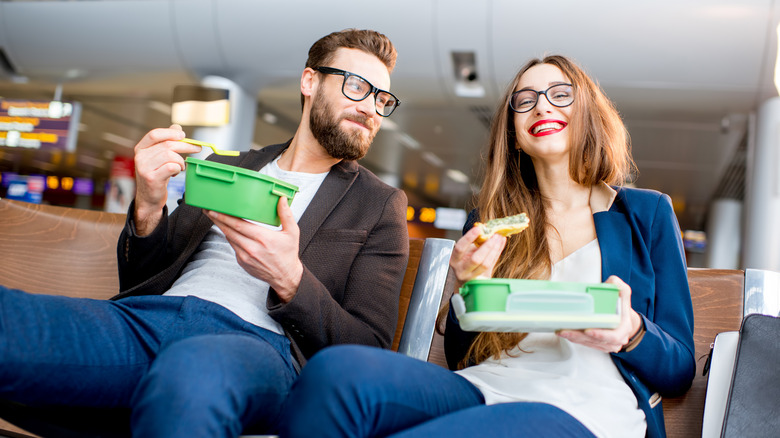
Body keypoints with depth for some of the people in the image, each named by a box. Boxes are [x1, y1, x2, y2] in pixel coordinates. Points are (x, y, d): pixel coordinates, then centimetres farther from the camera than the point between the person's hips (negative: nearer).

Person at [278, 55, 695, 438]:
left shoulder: (647, 213, 13)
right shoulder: (488, 222, 19)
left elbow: (680, 371, 11)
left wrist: (631, 332, -13)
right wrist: (469, 290, -4)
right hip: (482, 389, 4)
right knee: (336, 370, -32)